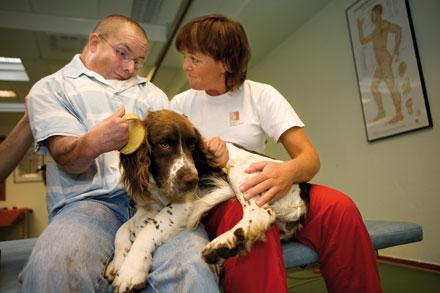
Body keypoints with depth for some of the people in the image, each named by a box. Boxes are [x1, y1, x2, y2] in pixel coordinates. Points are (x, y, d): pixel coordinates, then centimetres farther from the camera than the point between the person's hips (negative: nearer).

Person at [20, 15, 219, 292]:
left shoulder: (150, 91, 25)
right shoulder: (51, 88, 13)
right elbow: (67, 160, -2)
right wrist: (94, 143, -26)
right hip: (88, 200, -1)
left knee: (192, 267, -29)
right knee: (51, 270, -33)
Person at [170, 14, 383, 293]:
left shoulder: (262, 95, 0)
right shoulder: (181, 104, 5)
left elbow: (310, 156, -8)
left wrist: (289, 171, -32)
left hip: (261, 192, 1)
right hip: (212, 199, -1)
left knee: (338, 207, -25)